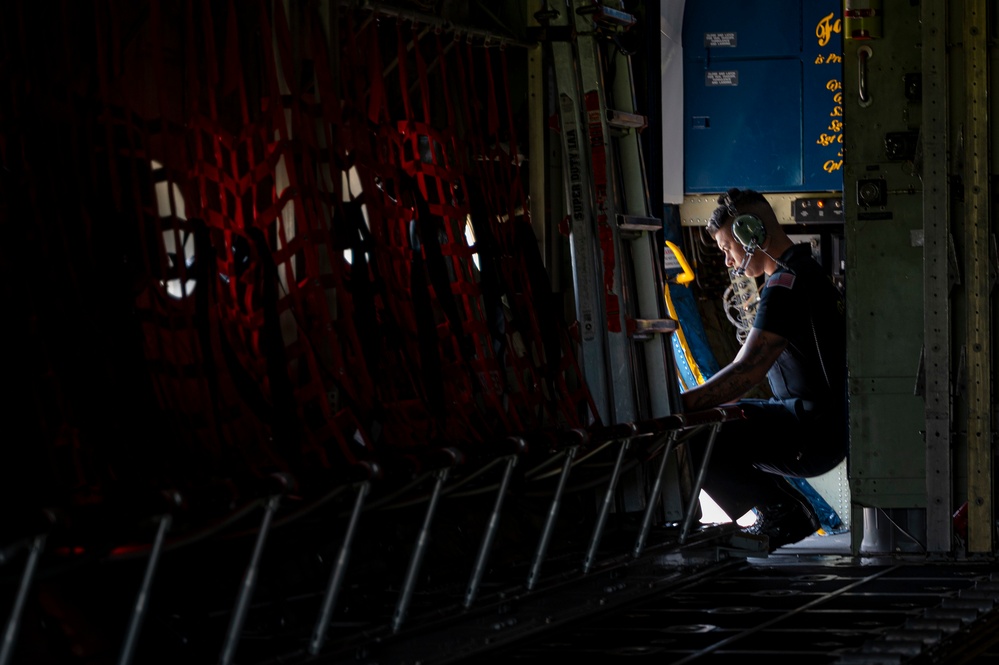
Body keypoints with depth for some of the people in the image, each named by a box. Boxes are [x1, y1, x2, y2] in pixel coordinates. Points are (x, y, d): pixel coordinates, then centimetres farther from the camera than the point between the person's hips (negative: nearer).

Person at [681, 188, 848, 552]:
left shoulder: (787, 285, -17)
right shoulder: (807, 270, 17)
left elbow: (746, 372, -25)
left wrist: (682, 405, -23)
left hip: (813, 436, -11)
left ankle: (781, 511, -4)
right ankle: (791, 513, 15)